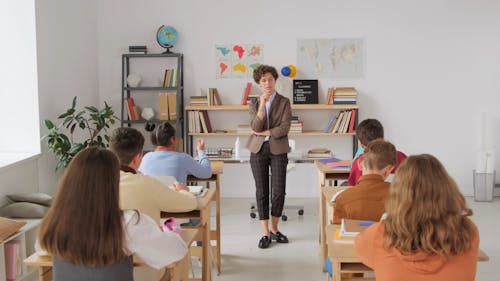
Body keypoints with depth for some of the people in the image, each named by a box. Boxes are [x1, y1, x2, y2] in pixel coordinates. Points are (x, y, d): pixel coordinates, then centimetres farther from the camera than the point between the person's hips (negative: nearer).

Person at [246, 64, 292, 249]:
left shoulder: (284, 102, 3)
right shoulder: (254, 104, 8)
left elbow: (284, 128, -9)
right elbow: (255, 127, -9)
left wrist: (264, 133, -7)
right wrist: (262, 104, -14)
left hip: (278, 150, -1)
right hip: (258, 150, 1)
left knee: (279, 192, -1)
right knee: (261, 192, 1)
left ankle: (274, 230, 17)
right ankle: (266, 233, 9)